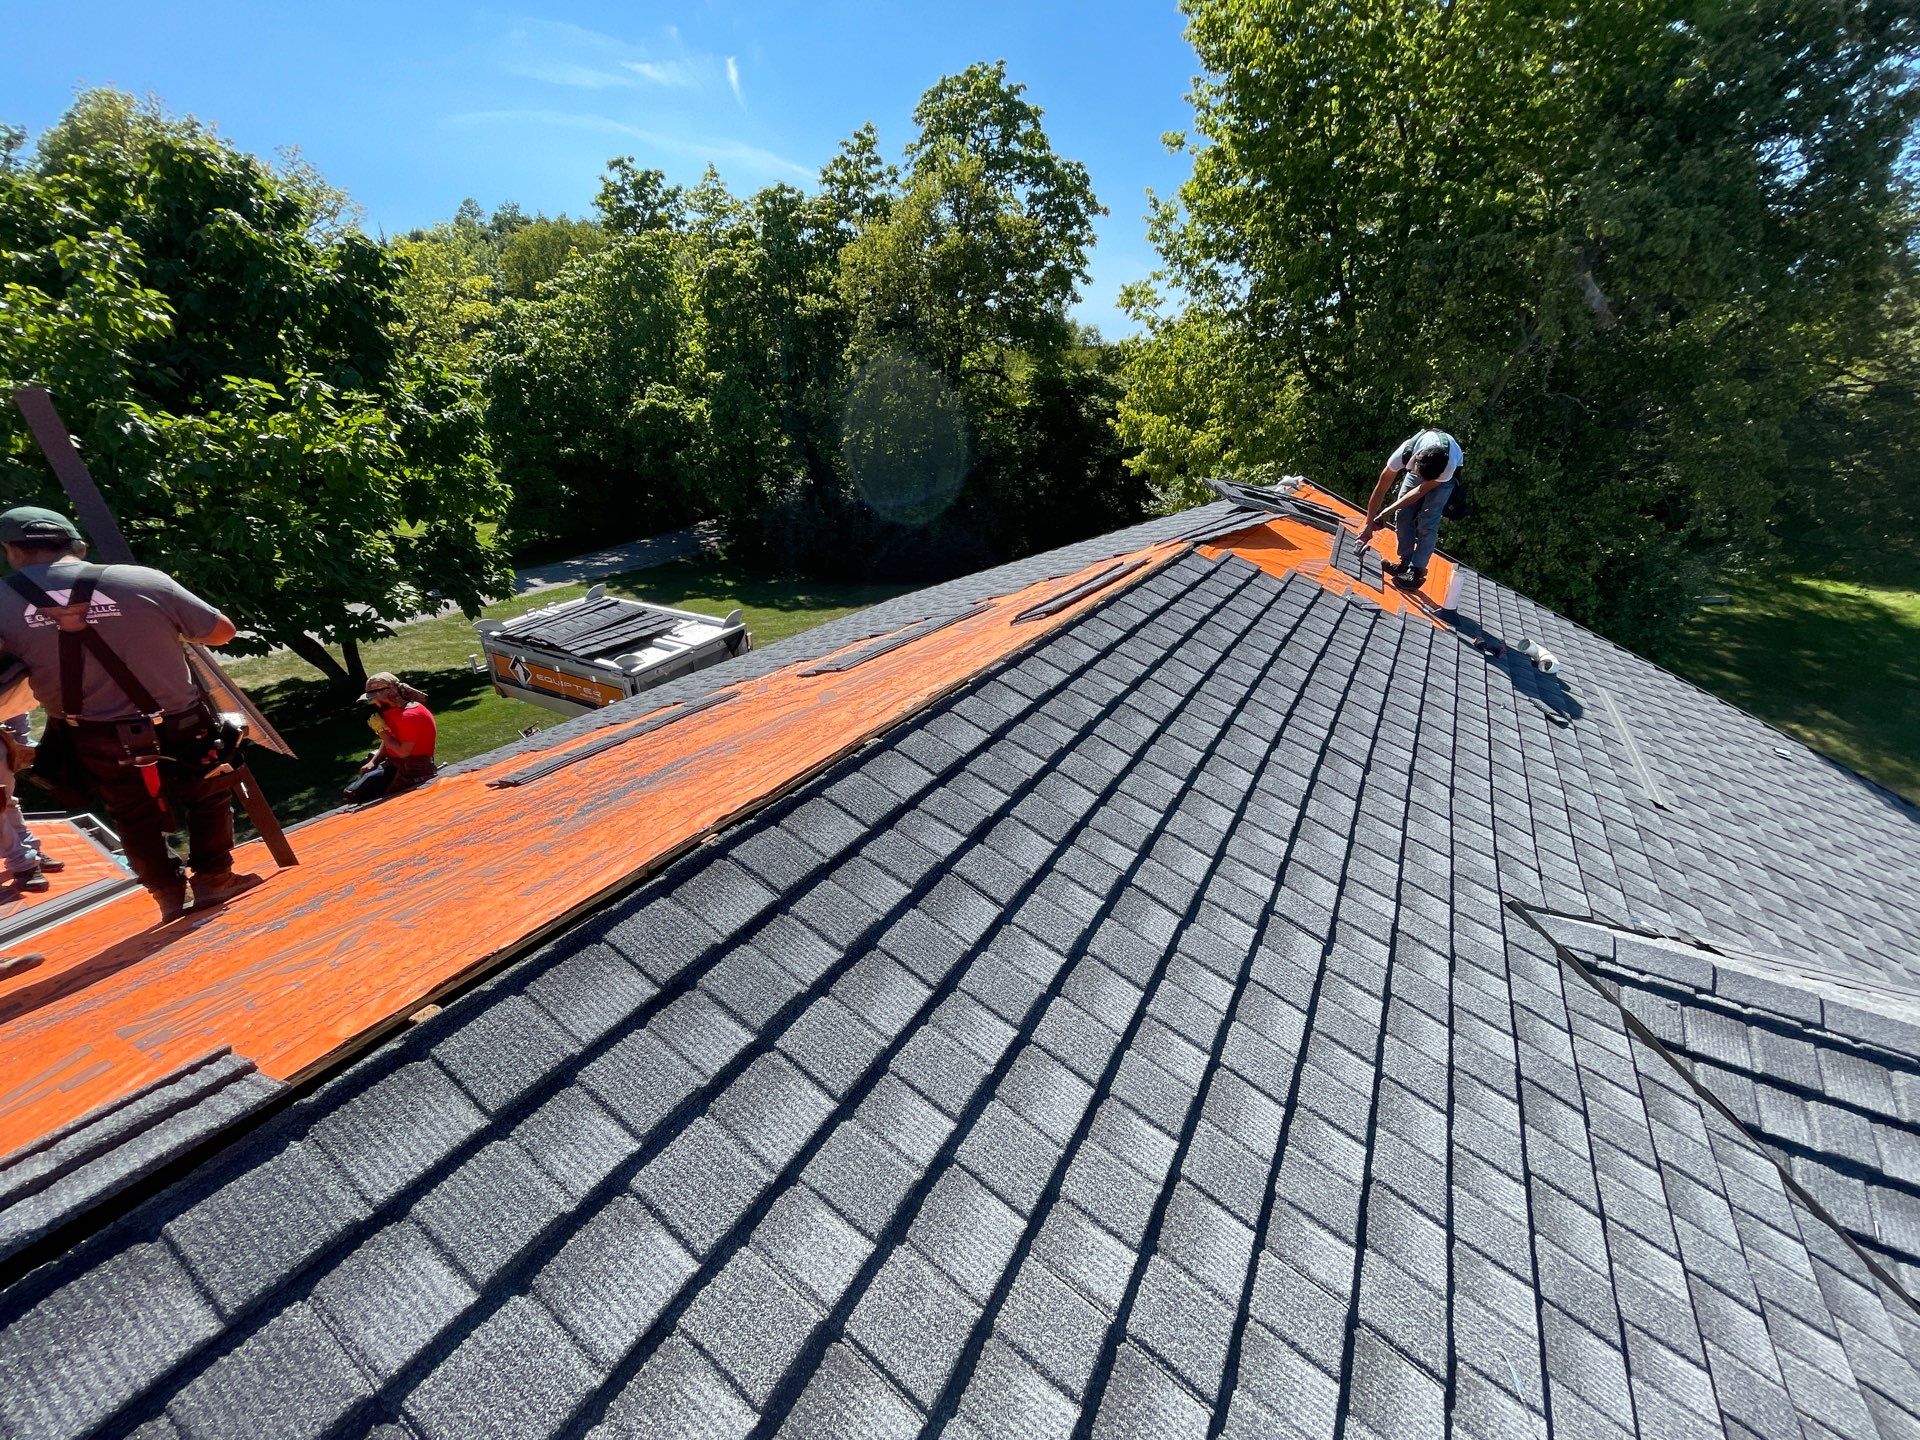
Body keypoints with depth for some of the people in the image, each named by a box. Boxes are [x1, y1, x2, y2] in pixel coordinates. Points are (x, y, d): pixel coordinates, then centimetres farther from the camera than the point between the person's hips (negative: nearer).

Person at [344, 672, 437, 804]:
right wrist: (373, 762, 7)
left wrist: (381, 730, -17)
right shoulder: (389, 711, 7)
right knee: (352, 792, -1)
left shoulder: (411, 716, -22)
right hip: (393, 764, 9)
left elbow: (403, 752, -23)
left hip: (414, 769, -9)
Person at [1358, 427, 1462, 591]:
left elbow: (1421, 491, -26)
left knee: (1427, 521, -17)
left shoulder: (1449, 467, -43)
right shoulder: (1404, 452, -39)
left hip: (1444, 474, -3)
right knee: (1402, 514, -10)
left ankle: (1417, 572, -13)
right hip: (1418, 466, 3)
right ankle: (1405, 563, 3)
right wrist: (1368, 524, -25)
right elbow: (1381, 488, -28)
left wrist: (1389, 510, -25)